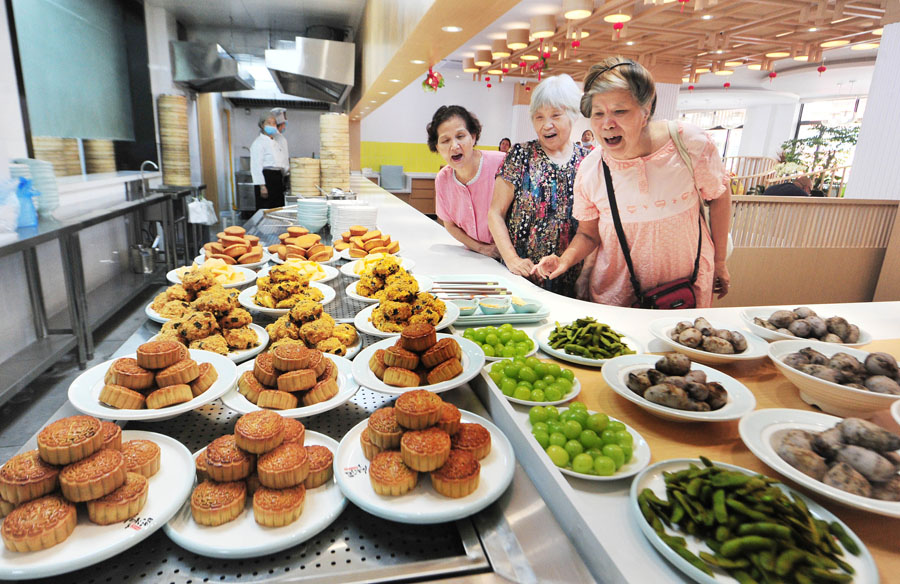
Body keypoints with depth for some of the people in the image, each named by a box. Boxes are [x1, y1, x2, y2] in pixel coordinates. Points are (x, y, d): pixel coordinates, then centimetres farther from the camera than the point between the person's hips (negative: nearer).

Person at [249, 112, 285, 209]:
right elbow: (256, 167, -13)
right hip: (266, 178, -8)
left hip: (277, 177, 8)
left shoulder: (275, 141, 18)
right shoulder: (258, 143, -7)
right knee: (265, 211, -6)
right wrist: (262, 186, -19)